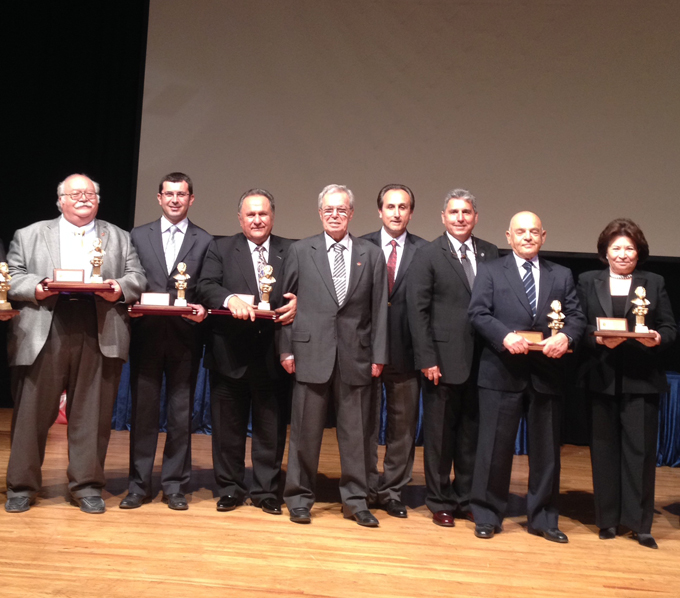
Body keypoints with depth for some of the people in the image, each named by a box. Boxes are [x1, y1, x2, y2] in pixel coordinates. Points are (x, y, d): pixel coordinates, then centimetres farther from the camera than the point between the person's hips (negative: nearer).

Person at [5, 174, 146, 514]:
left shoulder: (119, 238, 18)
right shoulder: (30, 235, 16)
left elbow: (137, 279, 10)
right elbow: (12, 278, 8)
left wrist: (119, 289, -10)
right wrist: (35, 288, -11)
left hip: (99, 335, 1)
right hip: (44, 334, 0)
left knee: (92, 413, 4)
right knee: (32, 411, 3)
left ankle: (87, 486, 15)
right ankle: (22, 486, 15)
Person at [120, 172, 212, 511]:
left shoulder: (205, 241, 6)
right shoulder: (138, 236, 10)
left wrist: (203, 310, -15)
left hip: (185, 335, -1)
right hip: (146, 334, 1)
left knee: (181, 412, 5)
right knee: (143, 409, 5)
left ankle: (174, 485, 14)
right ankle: (139, 484, 14)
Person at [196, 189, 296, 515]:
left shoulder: (291, 251, 9)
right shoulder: (220, 249, 6)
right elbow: (205, 287, -7)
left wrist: (297, 302, -20)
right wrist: (231, 298, -26)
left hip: (272, 355, 1)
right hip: (230, 354, 0)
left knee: (271, 427, 7)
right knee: (228, 426, 8)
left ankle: (266, 491, 19)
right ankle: (230, 489, 21)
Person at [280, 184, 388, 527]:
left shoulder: (371, 255, 8)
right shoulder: (300, 251, 7)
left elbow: (379, 308, 5)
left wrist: (378, 355, 0)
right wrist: (286, 349, 0)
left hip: (356, 354, 1)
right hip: (312, 352, -1)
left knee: (355, 432, 6)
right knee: (305, 430, 5)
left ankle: (355, 501, 18)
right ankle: (299, 497, 18)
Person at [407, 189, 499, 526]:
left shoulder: (490, 254, 9)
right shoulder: (427, 256, -2)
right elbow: (418, 311, -6)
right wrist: (427, 359, -11)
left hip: (480, 361, 4)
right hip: (444, 360, -3)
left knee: (471, 433, 12)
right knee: (439, 435, 7)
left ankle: (465, 498, 26)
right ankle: (440, 502, 20)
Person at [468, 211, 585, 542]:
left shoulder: (562, 275, 14)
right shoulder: (490, 271, 6)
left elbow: (576, 316, 6)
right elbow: (478, 313, -4)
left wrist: (566, 336, -16)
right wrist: (505, 336, -20)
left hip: (547, 373, 3)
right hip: (502, 372, -3)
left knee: (546, 448, 9)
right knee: (495, 446, 3)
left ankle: (543, 519, 23)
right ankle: (487, 516, 16)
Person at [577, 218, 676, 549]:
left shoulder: (654, 283, 9)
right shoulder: (587, 282, 8)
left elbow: (669, 327, 6)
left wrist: (657, 339, -15)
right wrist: (599, 340, -16)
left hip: (641, 380, 0)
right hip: (601, 378, 0)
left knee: (640, 449, -1)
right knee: (604, 449, 7)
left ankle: (640, 523, 10)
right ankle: (608, 519, 18)